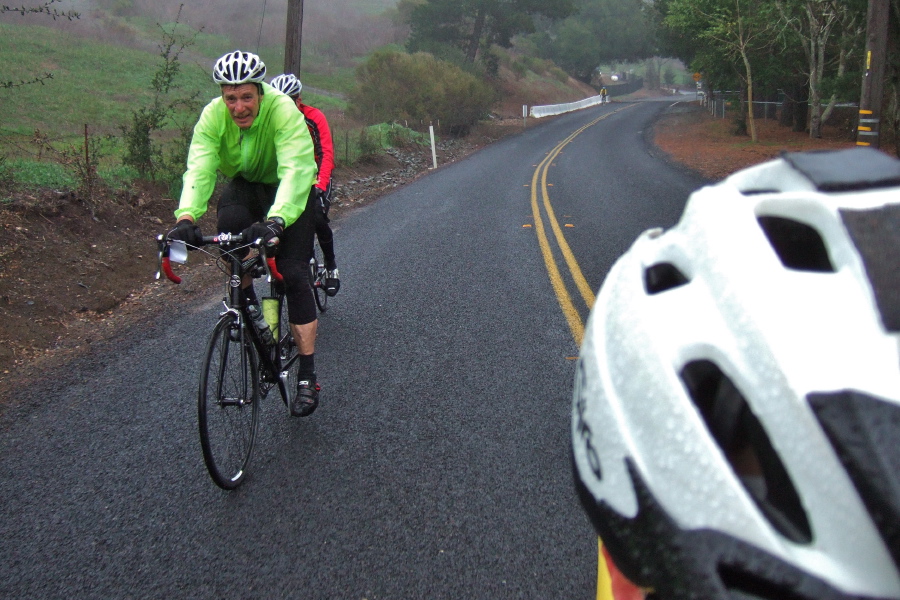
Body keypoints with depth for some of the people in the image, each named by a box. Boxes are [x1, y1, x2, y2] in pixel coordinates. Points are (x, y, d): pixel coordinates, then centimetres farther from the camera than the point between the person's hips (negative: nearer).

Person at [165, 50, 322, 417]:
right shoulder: (213, 116, -23)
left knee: (293, 273, -15)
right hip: (244, 185, 3)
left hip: (289, 193, -3)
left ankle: (307, 377, -8)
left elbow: (295, 171, -44)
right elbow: (199, 169, -33)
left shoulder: (283, 111, -33)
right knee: (229, 224, -32)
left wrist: (275, 221, -61)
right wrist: (186, 217, -52)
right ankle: (246, 301, -4)